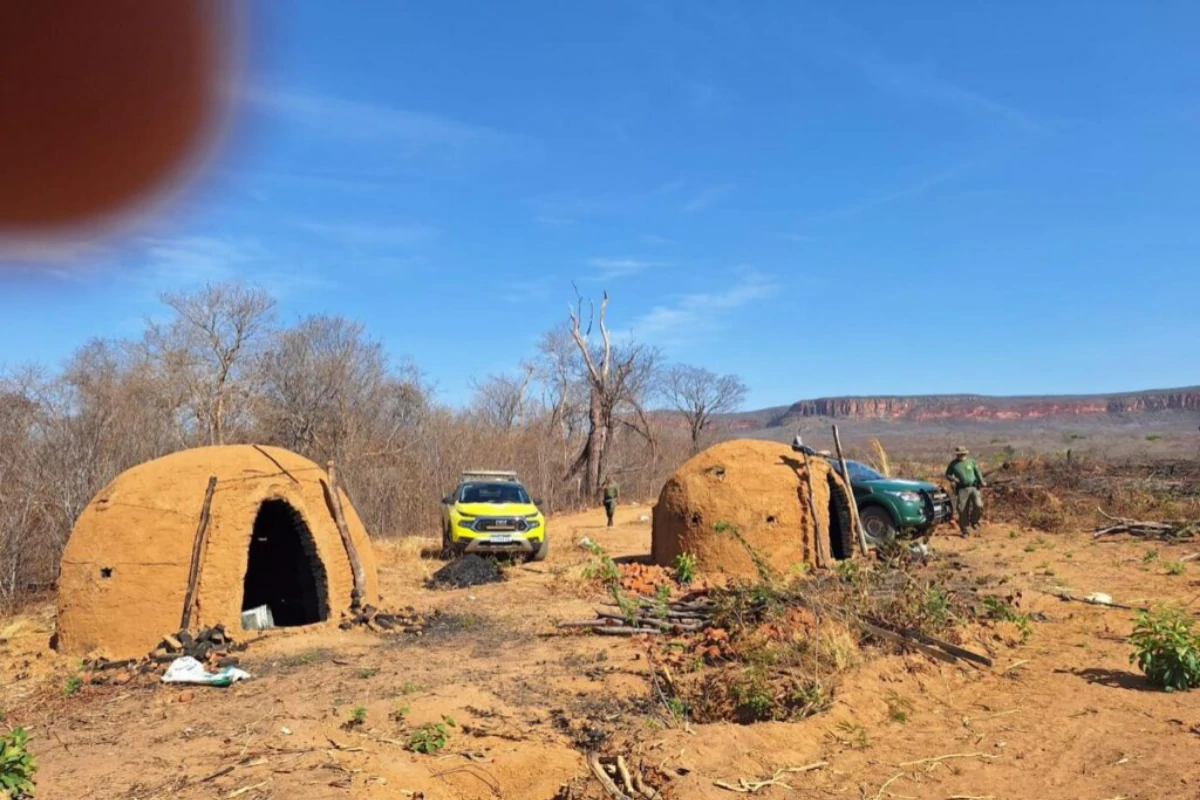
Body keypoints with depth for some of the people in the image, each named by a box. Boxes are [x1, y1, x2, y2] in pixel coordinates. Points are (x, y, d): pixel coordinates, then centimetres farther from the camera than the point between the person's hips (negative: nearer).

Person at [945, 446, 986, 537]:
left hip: (974, 487, 1)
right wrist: (952, 479, -9)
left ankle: (974, 521, 12)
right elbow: (947, 475, 12)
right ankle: (965, 531, 10)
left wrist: (982, 482, -5)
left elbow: (978, 472, 10)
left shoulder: (971, 461, 8)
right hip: (962, 489, -1)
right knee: (963, 511, -3)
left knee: (978, 505, -18)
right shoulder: (953, 464, 5)